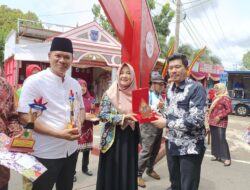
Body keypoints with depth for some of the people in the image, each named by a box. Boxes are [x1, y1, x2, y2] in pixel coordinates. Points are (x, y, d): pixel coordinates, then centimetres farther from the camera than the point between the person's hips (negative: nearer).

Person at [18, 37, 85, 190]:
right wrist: (59, 134, -23)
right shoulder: (34, 81, -13)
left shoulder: (75, 84, 5)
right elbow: (25, 117, -16)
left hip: (71, 150, 6)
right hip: (46, 153, -5)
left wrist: (79, 125, -8)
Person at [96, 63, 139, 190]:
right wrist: (123, 117, -23)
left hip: (130, 138, 4)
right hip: (113, 138, -3)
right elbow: (102, 115, -14)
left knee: (128, 171, 13)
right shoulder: (110, 94, -7)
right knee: (112, 171, 7)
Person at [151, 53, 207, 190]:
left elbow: (196, 120, -25)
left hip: (191, 148, -6)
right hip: (172, 145, 7)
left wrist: (167, 123, -21)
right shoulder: (170, 90, 6)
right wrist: (160, 117, -3)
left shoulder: (196, 88, -17)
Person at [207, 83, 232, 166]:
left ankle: (227, 158, -2)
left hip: (220, 123, -8)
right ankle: (217, 155, 21)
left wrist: (219, 117, -21)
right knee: (214, 139, 11)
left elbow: (229, 110, -16)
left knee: (222, 139, -9)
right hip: (212, 122, 9)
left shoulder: (225, 98, -10)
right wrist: (209, 116, 12)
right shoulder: (216, 98, 16)